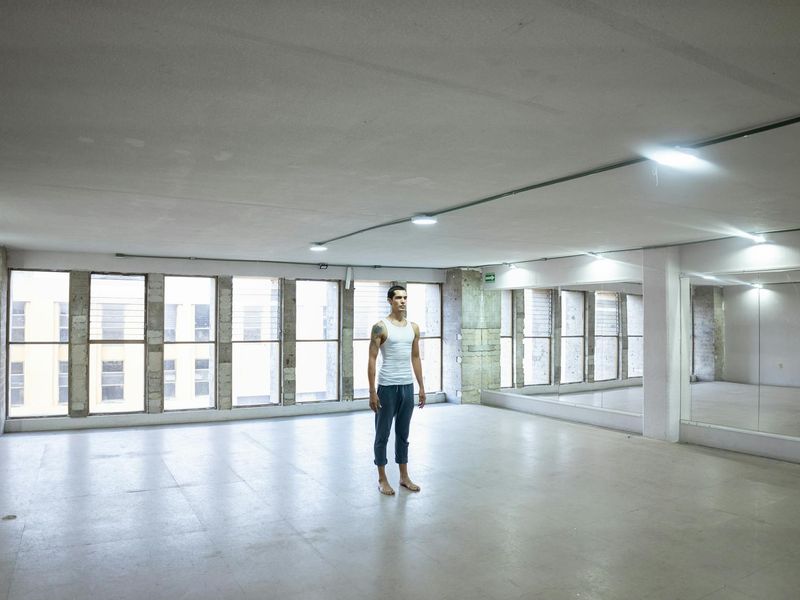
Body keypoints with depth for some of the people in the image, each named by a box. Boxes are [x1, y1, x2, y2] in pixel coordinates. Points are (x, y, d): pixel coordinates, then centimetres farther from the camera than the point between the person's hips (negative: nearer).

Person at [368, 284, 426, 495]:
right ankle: (382, 479, 16)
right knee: (382, 434, 5)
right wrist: (372, 391, -15)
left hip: (407, 386, 5)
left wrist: (421, 387, 10)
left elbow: (416, 358, 13)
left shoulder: (413, 327, 8)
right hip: (387, 387, -5)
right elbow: (372, 359, -11)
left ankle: (404, 477, 25)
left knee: (403, 434, 14)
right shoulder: (381, 326, -9)